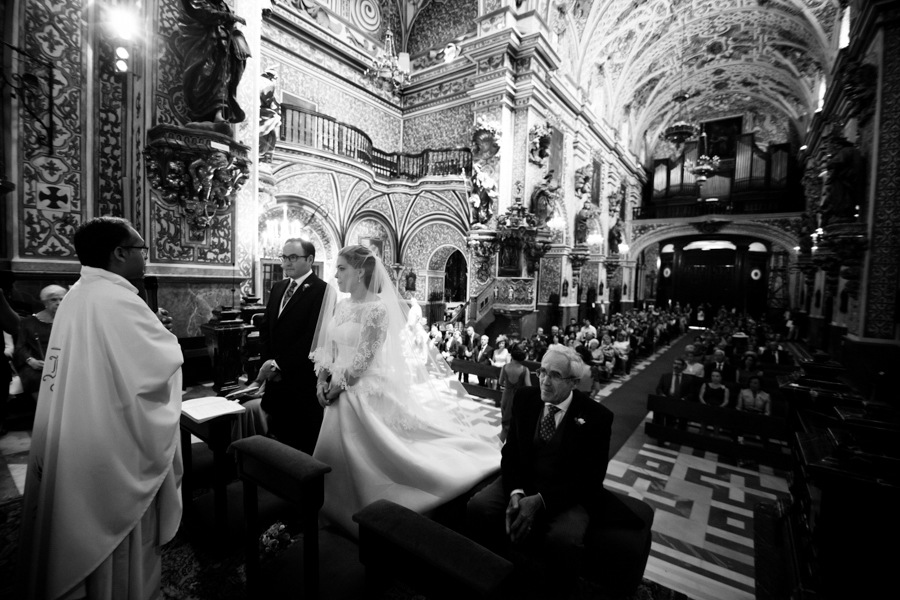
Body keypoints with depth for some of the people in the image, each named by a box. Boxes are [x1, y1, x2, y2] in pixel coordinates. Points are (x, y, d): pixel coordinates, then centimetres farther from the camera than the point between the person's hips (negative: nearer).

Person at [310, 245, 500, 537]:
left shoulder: (377, 309, -17)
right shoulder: (341, 306, 7)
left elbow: (363, 359, -19)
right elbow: (327, 349, 11)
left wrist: (337, 385, -11)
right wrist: (322, 381, 0)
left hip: (366, 393, -7)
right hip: (339, 391, 8)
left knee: (364, 456, 2)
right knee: (337, 455, 16)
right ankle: (340, 511, 39)